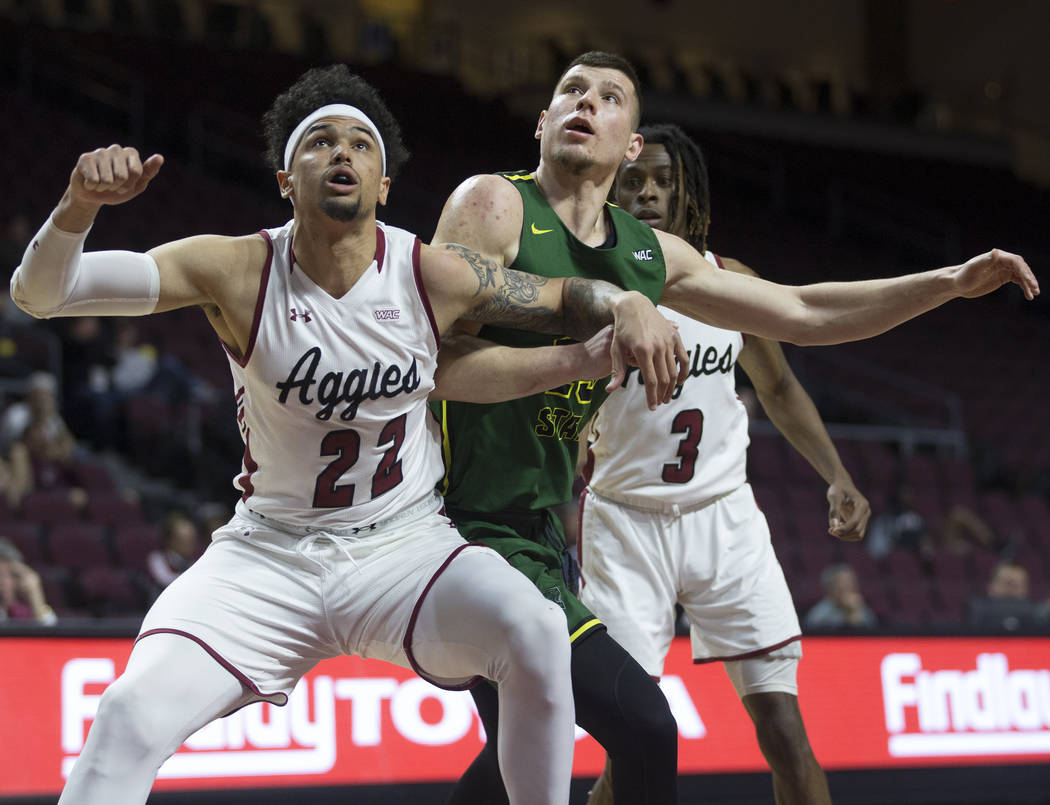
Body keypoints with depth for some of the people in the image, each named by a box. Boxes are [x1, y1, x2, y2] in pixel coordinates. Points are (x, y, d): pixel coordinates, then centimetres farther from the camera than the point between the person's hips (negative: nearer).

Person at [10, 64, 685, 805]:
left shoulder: (434, 277, -7)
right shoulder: (237, 272, -11)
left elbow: (566, 298, 8)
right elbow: (38, 292, -15)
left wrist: (629, 306, -15)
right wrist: (79, 208, -36)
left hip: (404, 547, 1)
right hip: (269, 553, 0)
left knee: (536, 634, -29)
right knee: (133, 714, -23)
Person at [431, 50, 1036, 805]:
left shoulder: (650, 254, 11)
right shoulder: (493, 205, -9)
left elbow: (804, 314, 17)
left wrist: (953, 281, 14)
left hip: (535, 532, 9)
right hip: (474, 525, -9)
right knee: (644, 728, -17)